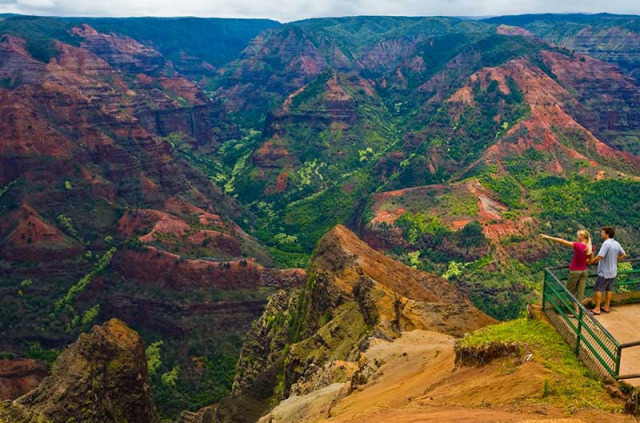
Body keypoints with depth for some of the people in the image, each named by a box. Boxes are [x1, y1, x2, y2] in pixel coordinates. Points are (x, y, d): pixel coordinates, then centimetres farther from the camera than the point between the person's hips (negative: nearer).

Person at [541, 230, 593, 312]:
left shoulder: (577, 245, -23)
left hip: (575, 271, -5)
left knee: (570, 291, 11)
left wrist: (548, 237, -19)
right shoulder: (591, 247, -5)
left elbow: (562, 241, -22)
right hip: (584, 271, 5)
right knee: (580, 292, 10)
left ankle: (577, 308, 0)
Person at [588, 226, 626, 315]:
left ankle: (597, 309, 3)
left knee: (598, 289, 0)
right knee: (609, 289, 16)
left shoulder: (606, 243, -23)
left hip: (604, 272, -8)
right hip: (613, 272, 8)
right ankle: (607, 307, 25)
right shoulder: (616, 244, 3)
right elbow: (624, 254, 15)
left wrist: (591, 261, -13)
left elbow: (599, 257, -27)